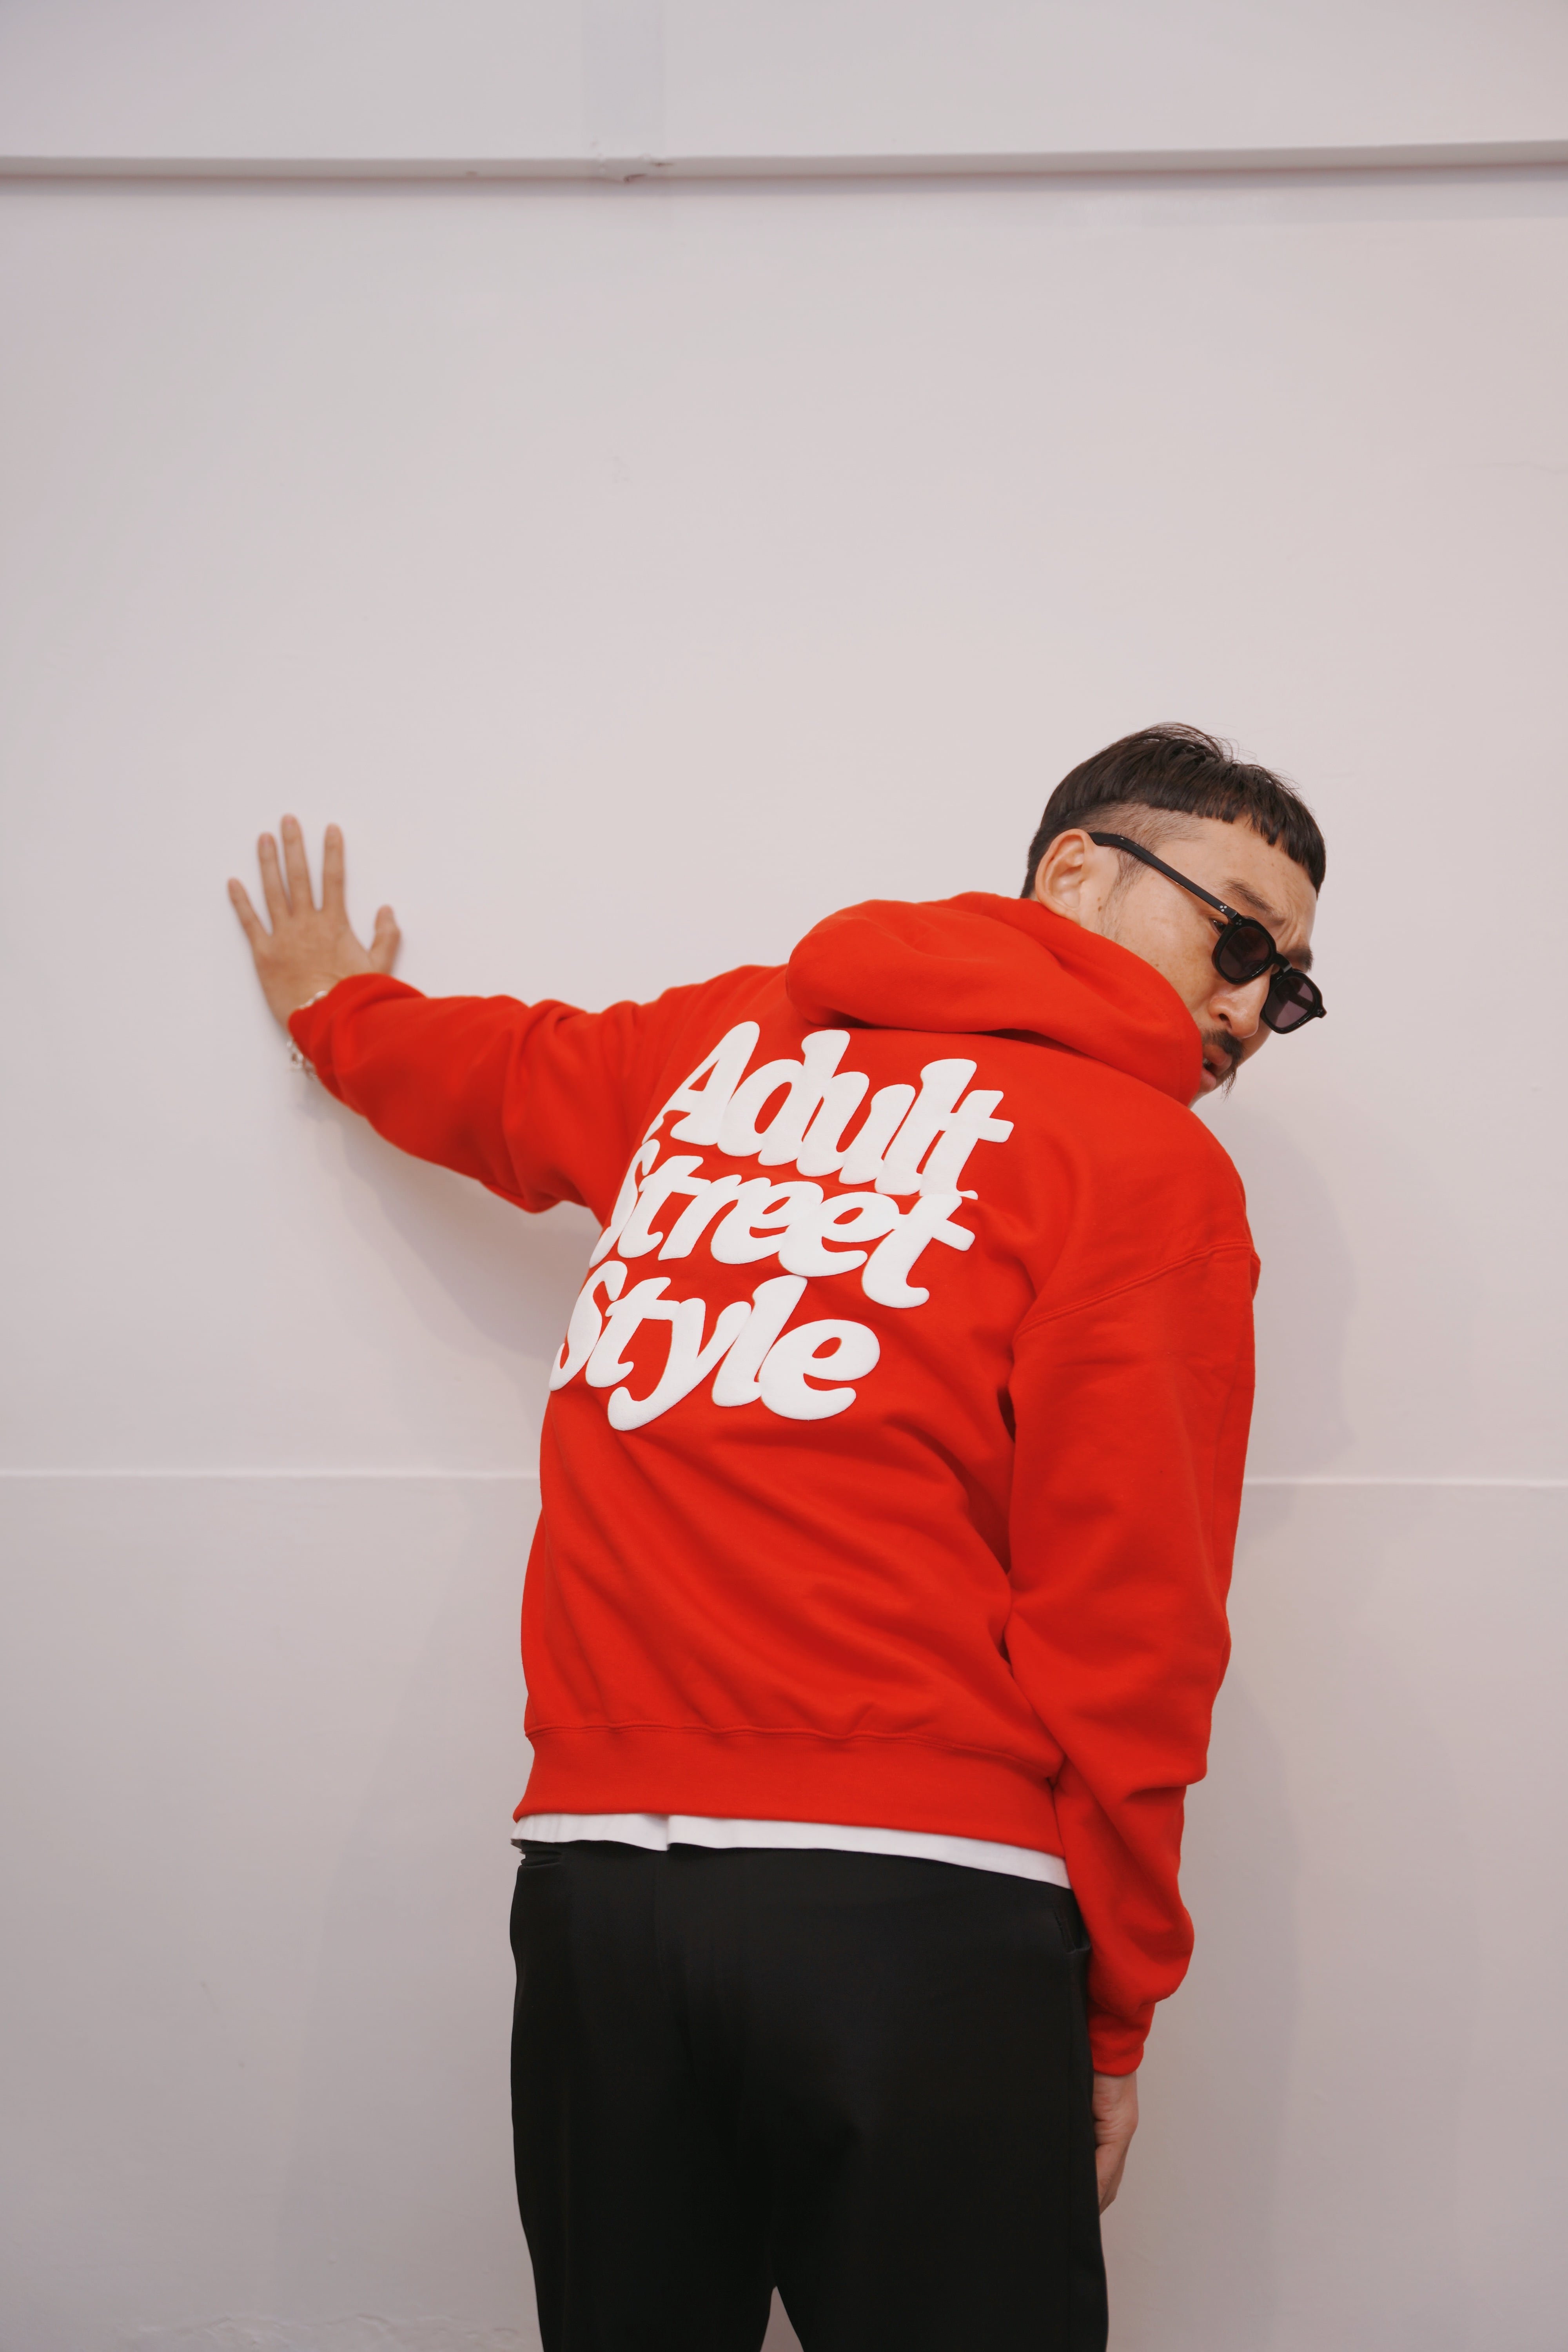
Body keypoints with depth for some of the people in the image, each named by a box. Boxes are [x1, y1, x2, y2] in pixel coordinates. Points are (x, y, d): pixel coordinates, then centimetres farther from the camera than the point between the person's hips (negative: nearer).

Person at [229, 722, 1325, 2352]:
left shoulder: (726, 1039, 13)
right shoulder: (1149, 1164, -1)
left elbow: (496, 1077, 34)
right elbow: (1125, 1622, -6)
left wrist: (339, 1011, 56)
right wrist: (1112, 2011, 2)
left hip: (594, 1855, 5)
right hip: (917, 1900, -5)